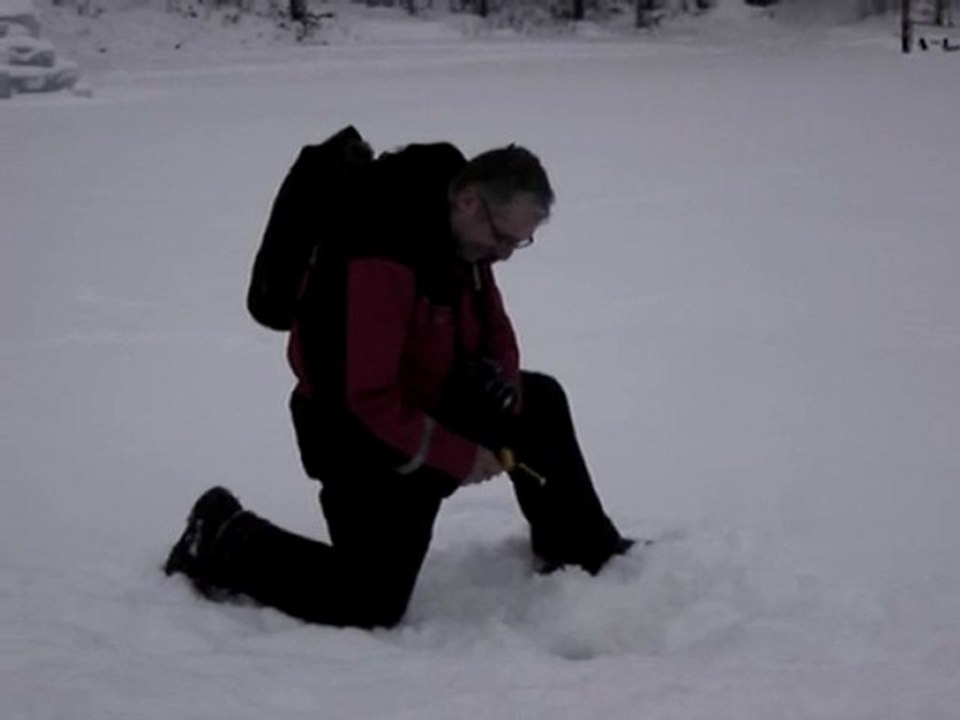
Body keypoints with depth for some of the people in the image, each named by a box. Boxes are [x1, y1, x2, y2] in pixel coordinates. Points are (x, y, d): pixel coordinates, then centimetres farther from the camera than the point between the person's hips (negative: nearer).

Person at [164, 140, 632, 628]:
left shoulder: (465, 234, -4)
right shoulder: (382, 260, -33)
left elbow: (495, 330, 11)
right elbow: (367, 398, -32)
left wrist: (500, 381, -12)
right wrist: (460, 457, -24)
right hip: (361, 430, -9)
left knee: (539, 403, 15)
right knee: (373, 604, -10)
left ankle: (583, 553, 31)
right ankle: (225, 542, 5)